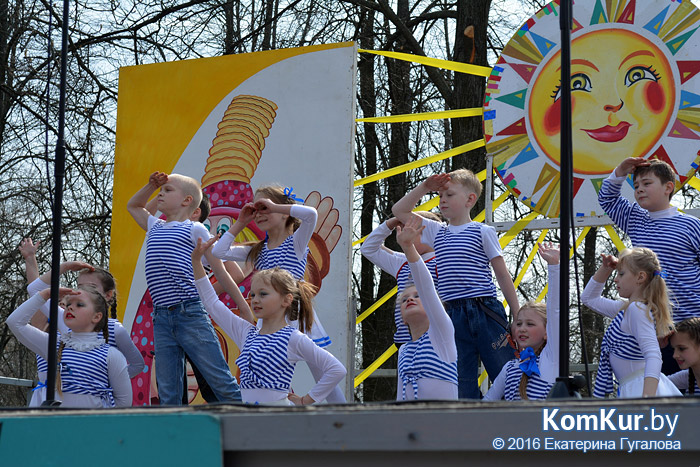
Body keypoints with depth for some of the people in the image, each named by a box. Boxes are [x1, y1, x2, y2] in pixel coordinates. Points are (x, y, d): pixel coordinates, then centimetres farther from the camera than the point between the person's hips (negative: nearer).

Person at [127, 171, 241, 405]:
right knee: (168, 396, 3)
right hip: (161, 320, 6)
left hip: (191, 315, -6)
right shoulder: (155, 227, 20)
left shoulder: (194, 230, 2)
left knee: (223, 385, -7)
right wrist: (151, 185, 23)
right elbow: (133, 206, 41)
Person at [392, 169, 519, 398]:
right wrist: (425, 187, 8)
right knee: (463, 387, 4)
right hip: (454, 317, 4)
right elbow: (399, 211, 19)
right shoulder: (436, 232, 15)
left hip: (486, 313, -4)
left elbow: (503, 275, 3)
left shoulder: (482, 232, 2)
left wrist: (518, 316, 1)